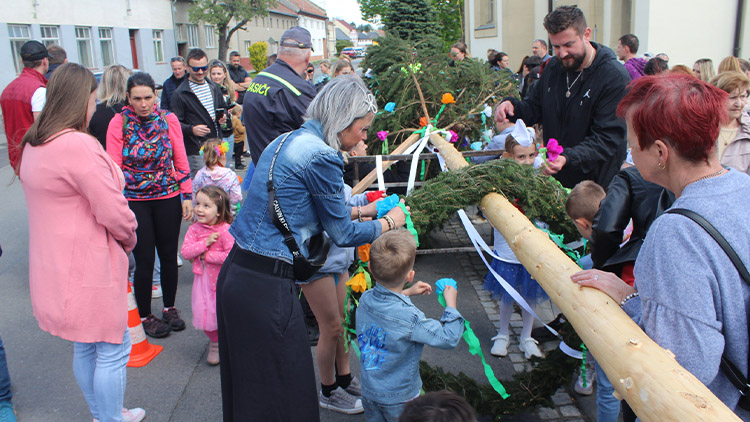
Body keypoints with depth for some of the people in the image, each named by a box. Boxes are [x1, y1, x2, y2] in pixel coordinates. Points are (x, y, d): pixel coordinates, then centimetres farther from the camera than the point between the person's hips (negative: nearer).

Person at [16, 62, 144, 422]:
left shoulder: (32, 145, 8)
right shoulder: (79, 145, -23)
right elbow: (113, 213, -23)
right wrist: (128, 239, -3)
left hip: (54, 265, 10)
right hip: (89, 267, -10)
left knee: (84, 347, 22)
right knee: (112, 348, 6)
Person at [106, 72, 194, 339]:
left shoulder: (168, 119, -1)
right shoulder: (119, 123, -6)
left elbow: (181, 160, 4)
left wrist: (187, 196, 1)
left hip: (168, 197, 2)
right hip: (134, 200, -2)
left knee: (169, 255, 11)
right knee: (144, 260, 3)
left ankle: (170, 308, 31)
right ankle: (145, 316, 22)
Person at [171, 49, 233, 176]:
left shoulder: (214, 87, 14)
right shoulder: (180, 94, -7)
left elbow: (223, 108, 28)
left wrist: (224, 117, 4)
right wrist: (191, 130, -28)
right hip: (196, 151, -6)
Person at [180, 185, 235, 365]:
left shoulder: (225, 230, -17)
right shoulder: (194, 229, 0)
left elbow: (231, 255, -24)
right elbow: (185, 252, -8)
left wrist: (207, 256, -17)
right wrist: (205, 243, -20)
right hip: (202, 278, 5)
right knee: (204, 313, 5)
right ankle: (215, 342, 31)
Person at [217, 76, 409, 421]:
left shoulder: (287, 140, 12)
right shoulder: (321, 156, -16)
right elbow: (343, 235, -7)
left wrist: (366, 209, 27)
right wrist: (390, 222, 10)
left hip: (235, 274, 10)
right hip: (265, 288, -10)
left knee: (247, 387, 23)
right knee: (285, 392, 6)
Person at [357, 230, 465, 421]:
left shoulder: (365, 299, -14)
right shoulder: (410, 318, -33)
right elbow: (449, 338, -23)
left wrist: (406, 293, 12)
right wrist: (450, 303, -13)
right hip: (399, 399, -5)